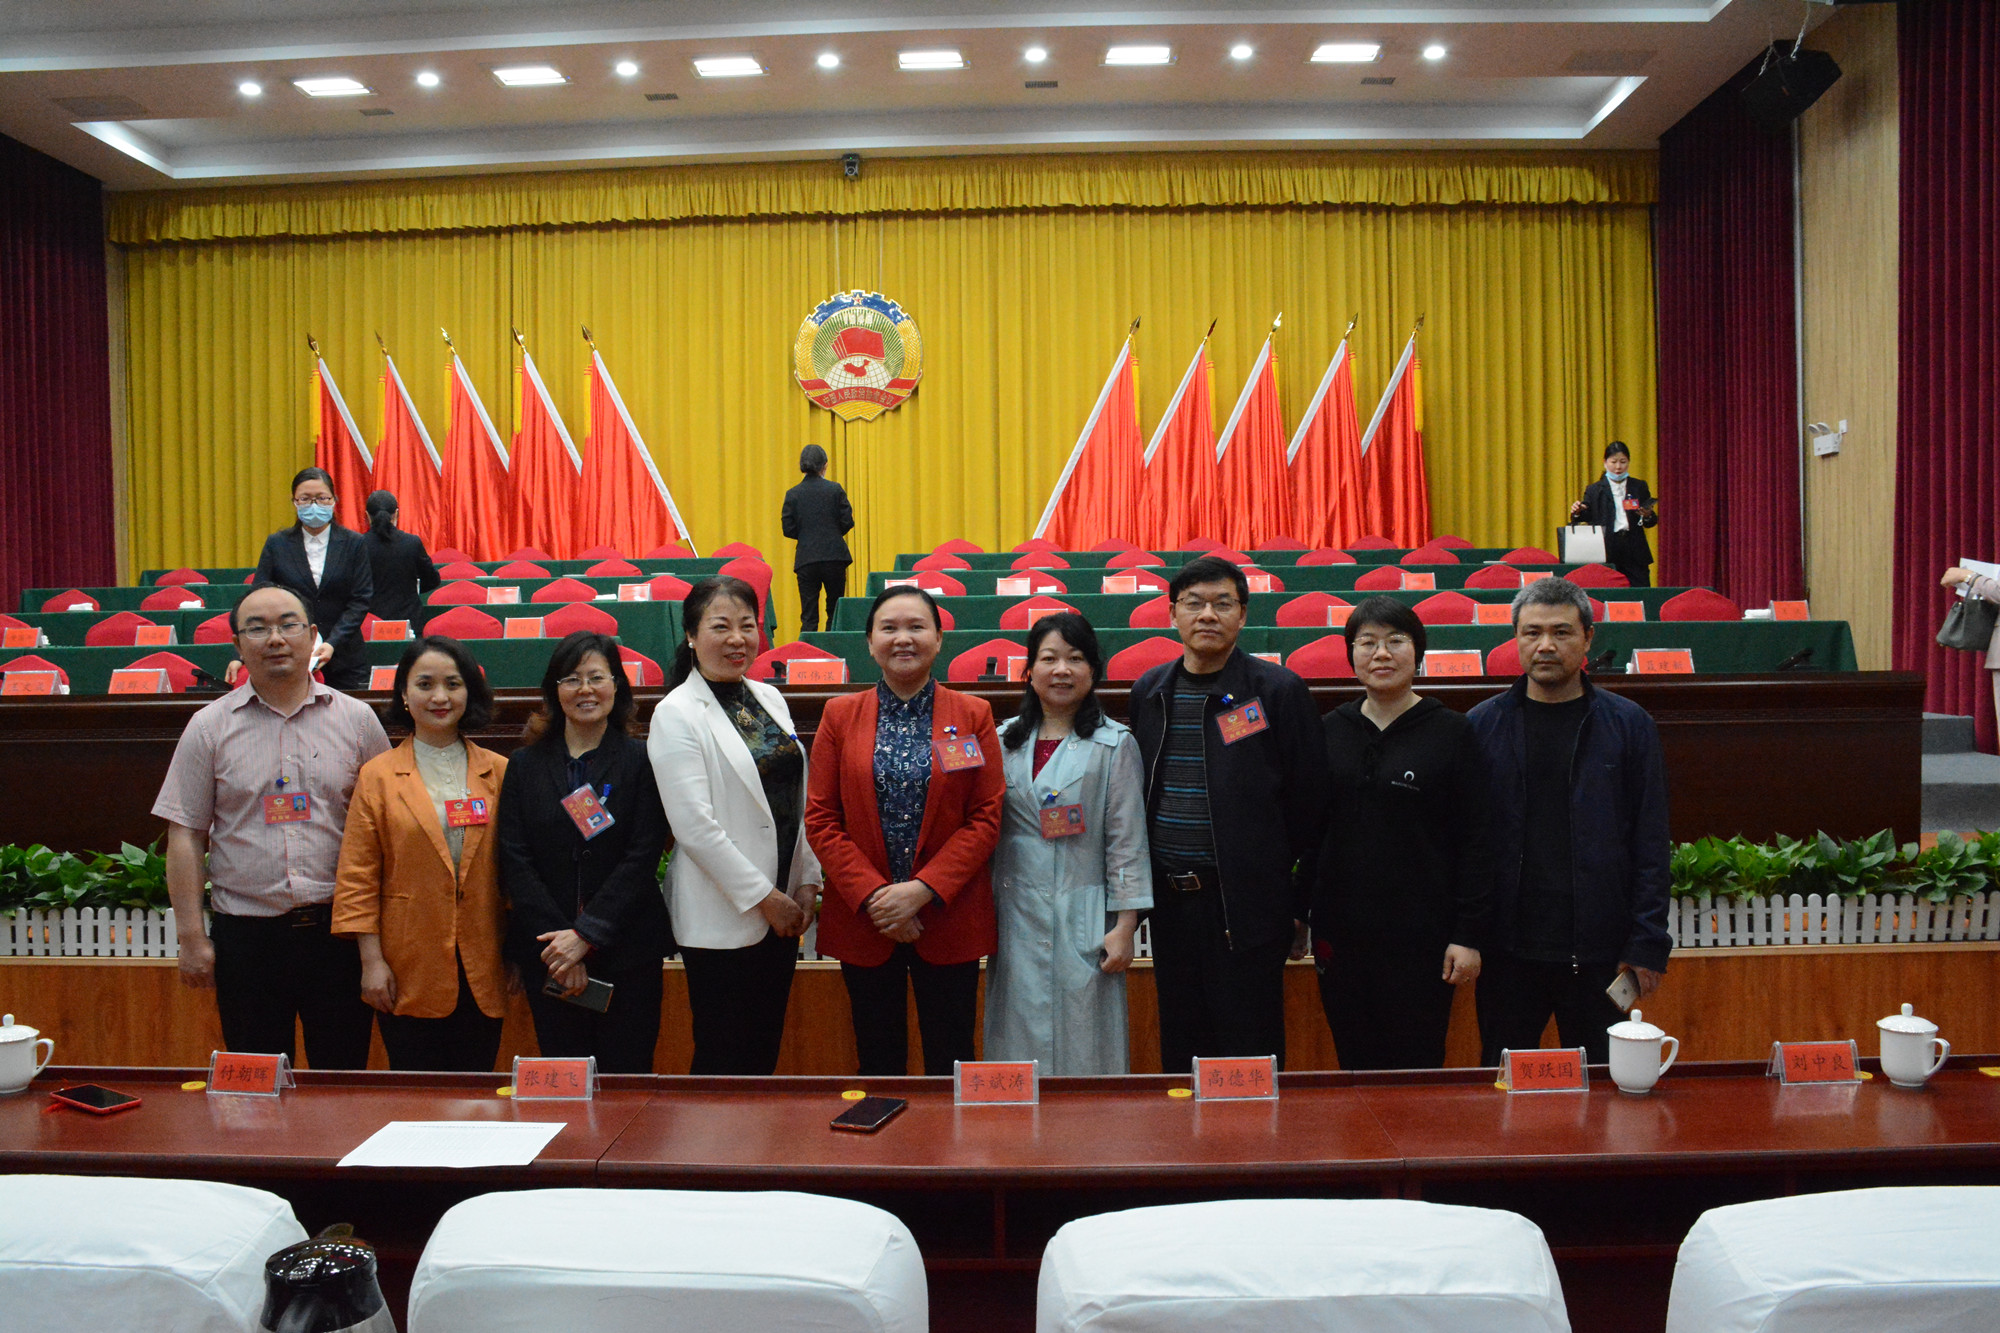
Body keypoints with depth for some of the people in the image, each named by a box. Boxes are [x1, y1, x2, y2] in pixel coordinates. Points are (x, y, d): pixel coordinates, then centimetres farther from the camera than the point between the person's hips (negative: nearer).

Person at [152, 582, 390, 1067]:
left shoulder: (356, 719, 4)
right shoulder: (210, 726, 4)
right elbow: (185, 836, 3)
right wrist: (191, 936, -3)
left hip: (338, 930, 0)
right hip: (246, 933, 0)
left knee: (344, 1076, 7)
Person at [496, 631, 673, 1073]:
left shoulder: (641, 761, 1)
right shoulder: (525, 765, 8)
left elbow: (643, 858, -6)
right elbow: (514, 861, 1)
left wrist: (586, 935, -13)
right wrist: (556, 944, -9)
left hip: (627, 951, -2)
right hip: (545, 953, 2)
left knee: (626, 1073, 0)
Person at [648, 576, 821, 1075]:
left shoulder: (769, 699, 10)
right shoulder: (677, 715, -11)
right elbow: (694, 826, -17)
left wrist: (805, 883, 6)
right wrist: (765, 897, -14)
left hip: (782, 909, 6)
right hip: (721, 917, -6)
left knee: (765, 1050, 14)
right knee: (723, 1057, 3)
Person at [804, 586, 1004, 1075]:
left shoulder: (972, 716, 3)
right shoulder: (840, 715, 5)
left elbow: (986, 818, -3)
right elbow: (820, 819, 0)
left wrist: (923, 889, -14)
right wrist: (872, 896, -11)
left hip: (948, 918, -1)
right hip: (863, 920, 1)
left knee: (951, 1062, 6)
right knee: (878, 1060, 10)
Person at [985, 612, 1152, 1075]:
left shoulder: (1115, 745, 0)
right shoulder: (1004, 742, 8)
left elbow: (1127, 841, -2)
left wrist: (1125, 925, -8)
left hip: (1084, 921, -3)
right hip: (1015, 918, 3)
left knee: (1085, 1051, 1)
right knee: (1019, 1046, 7)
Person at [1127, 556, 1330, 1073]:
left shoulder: (1279, 691, -5)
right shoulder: (1149, 691, 9)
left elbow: (1309, 807, -5)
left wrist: (1298, 905, -6)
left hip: (1246, 902, -4)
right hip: (1169, 899, 5)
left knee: (1248, 1052, 3)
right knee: (1179, 1047, 14)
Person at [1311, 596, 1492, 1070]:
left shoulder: (1452, 733, -1)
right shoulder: (1329, 731, 7)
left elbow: (1475, 841, -2)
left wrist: (1468, 934, -7)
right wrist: (1304, 917, 7)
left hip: (1422, 940, -3)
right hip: (1341, 937, 3)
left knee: (1417, 1069, 2)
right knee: (1355, 1068, 10)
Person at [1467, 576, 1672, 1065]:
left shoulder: (1629, 726, 3)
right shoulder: (1481, 726, 3)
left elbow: (1651, 846, 2)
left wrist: (1648, 946, -3)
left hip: (1598, 951, 0)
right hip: (1507, 949, 1)